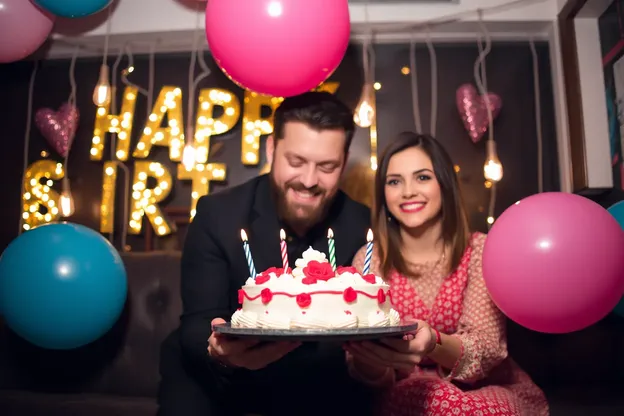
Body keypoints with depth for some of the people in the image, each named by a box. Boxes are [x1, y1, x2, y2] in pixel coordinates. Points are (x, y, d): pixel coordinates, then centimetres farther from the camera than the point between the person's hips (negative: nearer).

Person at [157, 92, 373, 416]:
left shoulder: (362, 226, -12)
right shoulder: (217, 214, -15)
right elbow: (198, 323, -18)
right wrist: (219, 352, -41)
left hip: (316, 376, 1)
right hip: (219, 372, -1)